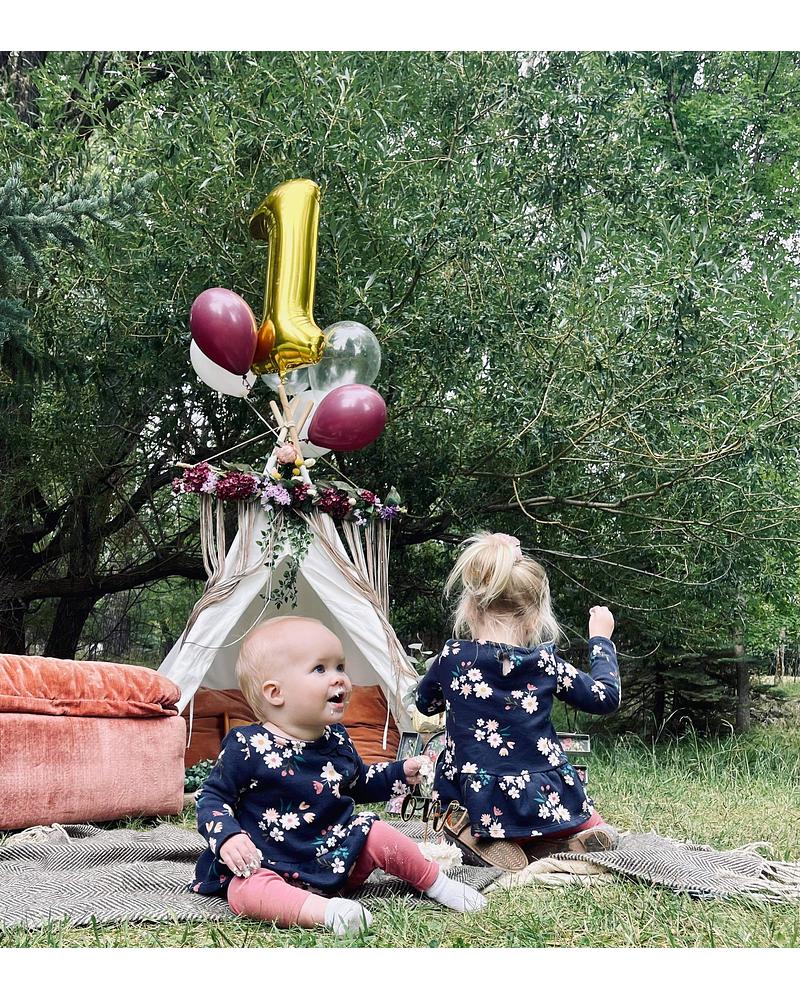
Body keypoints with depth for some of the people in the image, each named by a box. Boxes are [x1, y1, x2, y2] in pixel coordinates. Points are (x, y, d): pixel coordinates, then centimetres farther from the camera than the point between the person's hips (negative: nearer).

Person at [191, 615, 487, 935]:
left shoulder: (337, 740, 5)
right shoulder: (248, 747, -15)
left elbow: (360, 783, 24)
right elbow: (212, 798, -8)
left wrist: (402, 772, 10)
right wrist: (228, 837, -26)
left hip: (337, 857, 6)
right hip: (267, 865, -5)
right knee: (245, 891, -34)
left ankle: (436, 882, 14)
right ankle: (325, 910, -46)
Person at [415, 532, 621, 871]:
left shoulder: (452, 658, -6)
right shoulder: (544, 663, -6)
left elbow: (425, 703, 16)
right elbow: (605, 697, 7)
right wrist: (601, 640, 20)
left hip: (481, 806, 0)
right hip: (548, 801, 1)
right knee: (602, 835, 29)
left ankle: (479, 834, -1)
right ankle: (557, 840, -3)